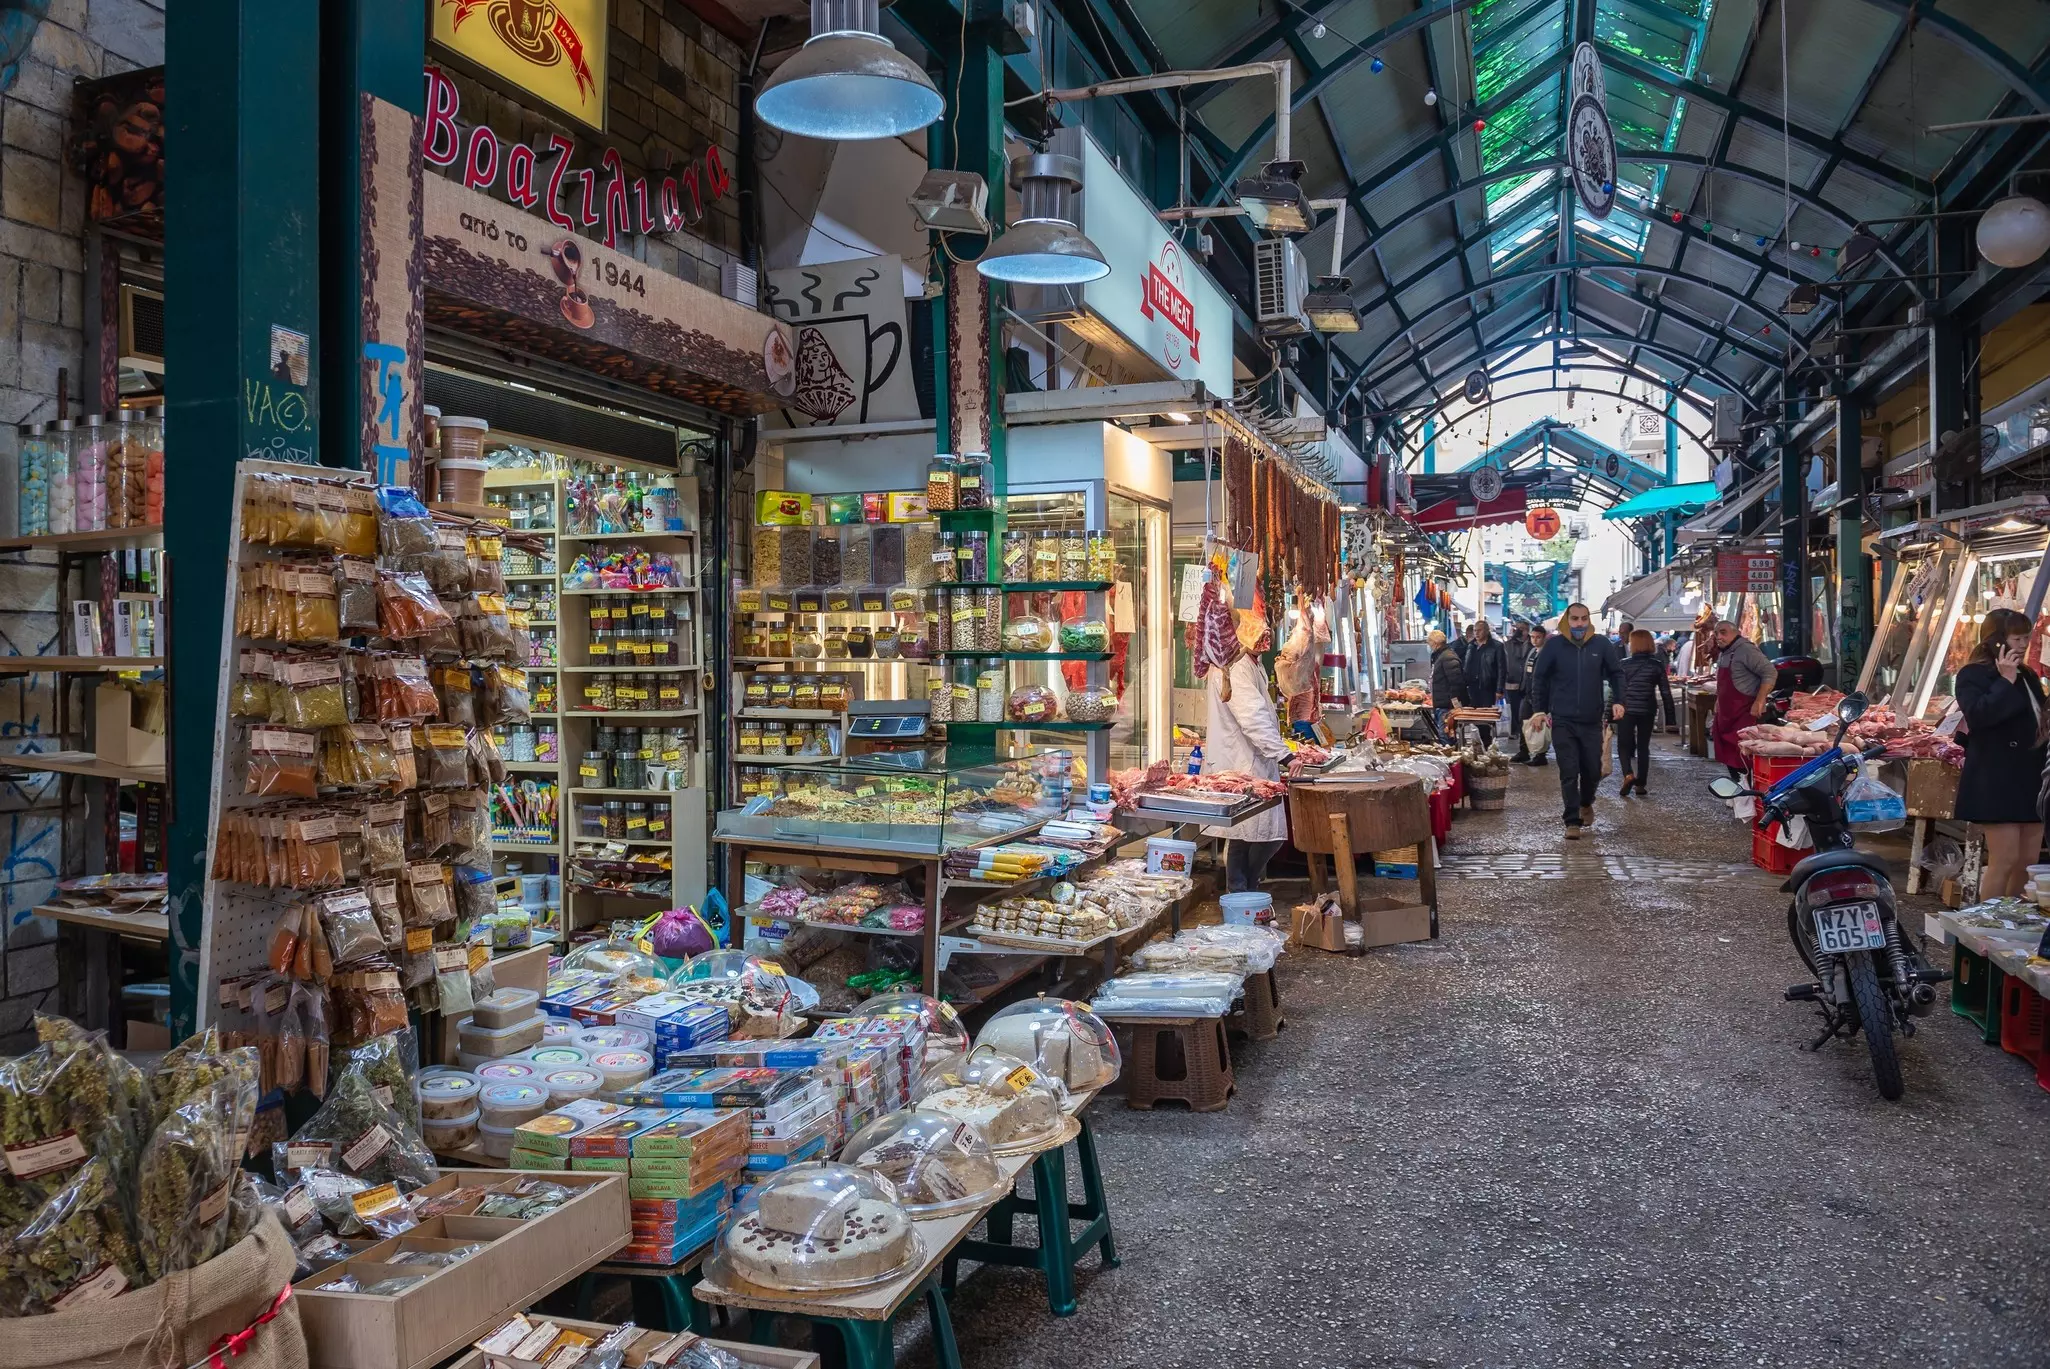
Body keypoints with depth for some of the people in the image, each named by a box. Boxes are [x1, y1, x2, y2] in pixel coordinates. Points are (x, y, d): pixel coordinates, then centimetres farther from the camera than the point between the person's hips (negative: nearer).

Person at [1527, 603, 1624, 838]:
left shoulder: (1602, 644, 0)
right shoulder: (1554, 645, -3)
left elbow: (1616, 674, 9)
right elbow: (1539, 677, 4)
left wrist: (1618, 701, -6)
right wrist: (1539, 709, -2)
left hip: (1592, 721, 2)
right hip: (1563, 721, -2)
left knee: (1593, 770, 10)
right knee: (1568, 773, -3)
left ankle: (1586, 803, 40)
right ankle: (1573, 821, 4)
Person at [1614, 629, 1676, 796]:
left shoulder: (1624, 664, -5)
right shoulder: (1657, 665, -1)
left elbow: (1616, 690, -5)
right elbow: (1665, 692, -1)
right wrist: (1670, 718, 5)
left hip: (1626, 711, -2)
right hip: (1647, 712, 2)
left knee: (1623, 745, 9)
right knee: (1643, 747, 12)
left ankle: (1628, 775, -16)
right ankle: (1640, 785, 13)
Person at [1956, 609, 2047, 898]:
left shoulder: (2028, 676, 17)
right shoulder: (1973, 675, -7)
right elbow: (1978, 714, -24)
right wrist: (2005, 680, -18)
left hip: (2030, 780, 8)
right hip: (1996, 782, -8)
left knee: (2028, 862, 9)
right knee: (2005, 859, -10)